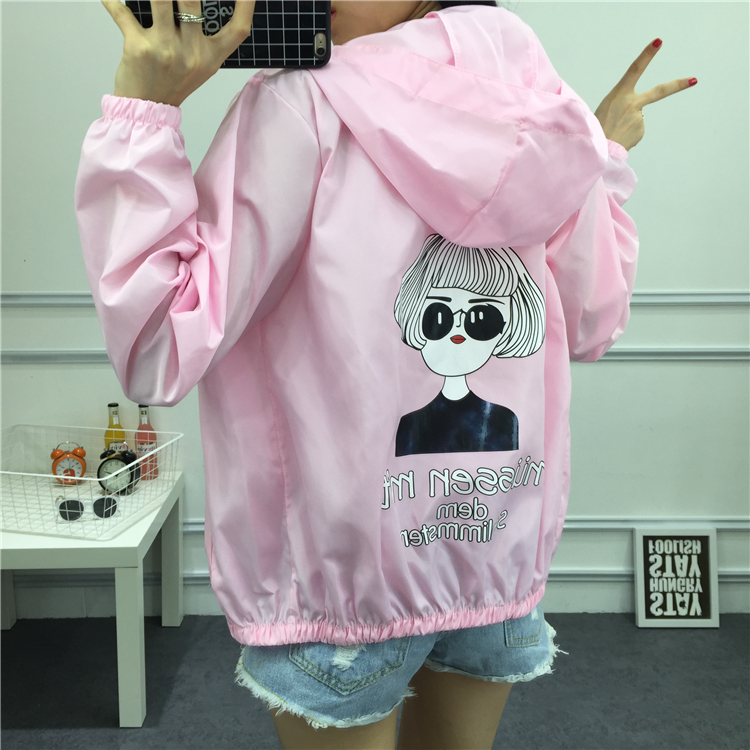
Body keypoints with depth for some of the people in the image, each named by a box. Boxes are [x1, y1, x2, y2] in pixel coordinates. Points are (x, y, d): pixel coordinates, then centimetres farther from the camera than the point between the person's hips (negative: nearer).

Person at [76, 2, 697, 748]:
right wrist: (606, 158, 21)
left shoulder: (301, 100, -15)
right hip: (504, 540, 5)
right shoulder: (541, 108, 0)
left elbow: (159, 352, -16)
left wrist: (141, 109, -14)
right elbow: (590, 325, 12)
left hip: (346, 556, -4)